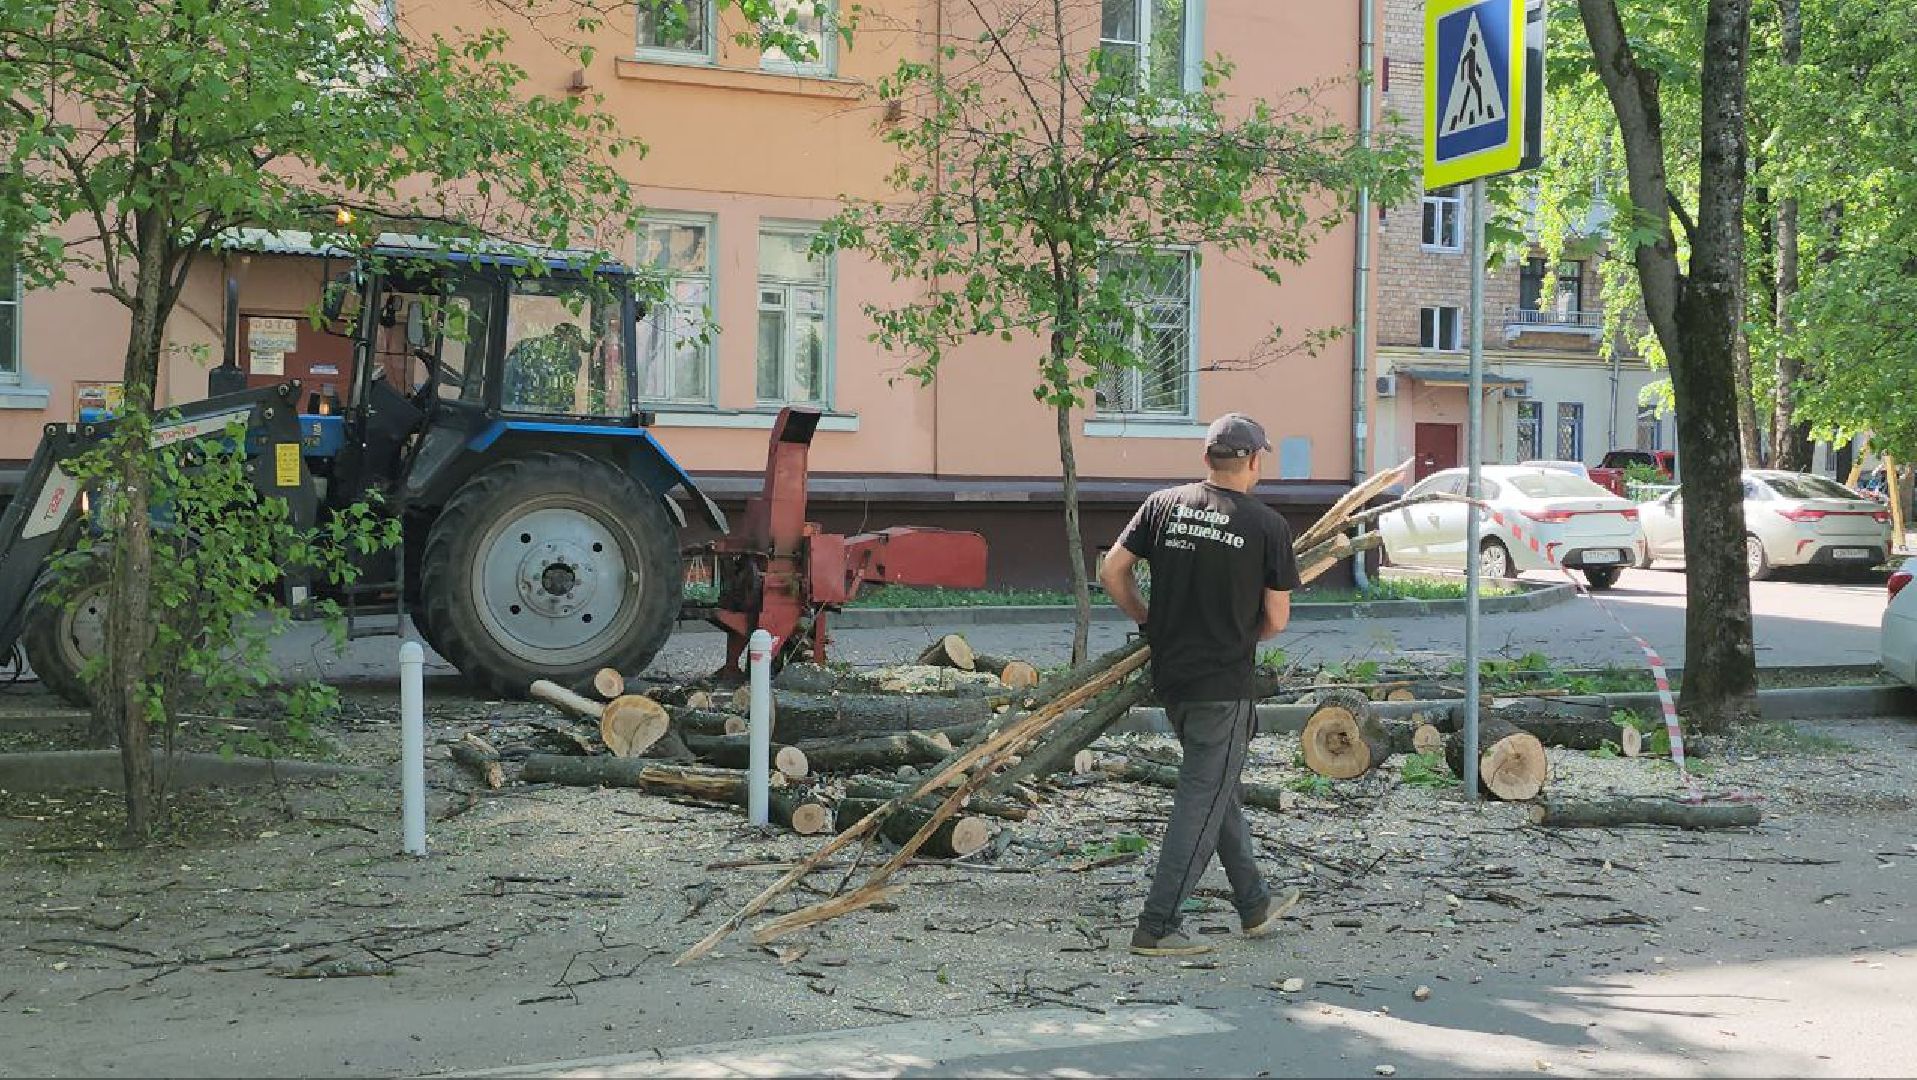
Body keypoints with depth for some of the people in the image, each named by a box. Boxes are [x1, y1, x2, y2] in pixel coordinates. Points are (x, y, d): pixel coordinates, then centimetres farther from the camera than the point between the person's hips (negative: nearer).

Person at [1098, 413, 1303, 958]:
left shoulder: (1162, 504, 1)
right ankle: (1156, 927, 3)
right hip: (1224, 685, -6)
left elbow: (1111, 572, 3)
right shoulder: (1268, 525, -8)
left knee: (1220, 789, 19)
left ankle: (1255, 906, 32)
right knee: (1202, 802, 2)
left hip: (1169, 675, 6)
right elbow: (1276, 620, -3)